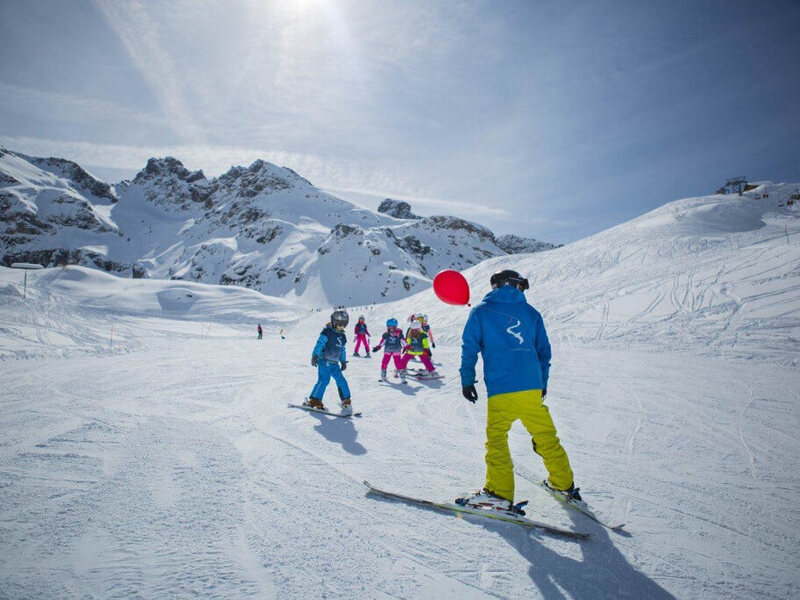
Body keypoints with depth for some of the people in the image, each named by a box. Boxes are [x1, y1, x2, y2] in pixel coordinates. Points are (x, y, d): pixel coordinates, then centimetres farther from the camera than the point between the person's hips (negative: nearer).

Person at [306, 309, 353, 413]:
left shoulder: (342, 336, 16)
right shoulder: (327, 332, -7)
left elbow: (342, 350, 27)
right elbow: (319, 344, -14)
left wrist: (343, 361, 29)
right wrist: (315, 355, -23)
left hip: (334, 363, 7)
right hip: (324, 361, -7)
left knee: (341, 380, 4)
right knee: (323, 380, -15)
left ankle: (345, 401, 16)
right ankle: (314, 401, -8)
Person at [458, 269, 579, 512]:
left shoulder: (481, 311, 4)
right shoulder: (531, 312, 12)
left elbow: (470, 347, 2)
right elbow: (544, 350, 15)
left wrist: (467, 380, 10)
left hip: (500, 389, -3)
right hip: (532, 387, 4)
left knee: (496, 439, 6)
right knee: (546, 436, 17)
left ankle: (499, 492, 0)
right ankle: (563, 484, 29)